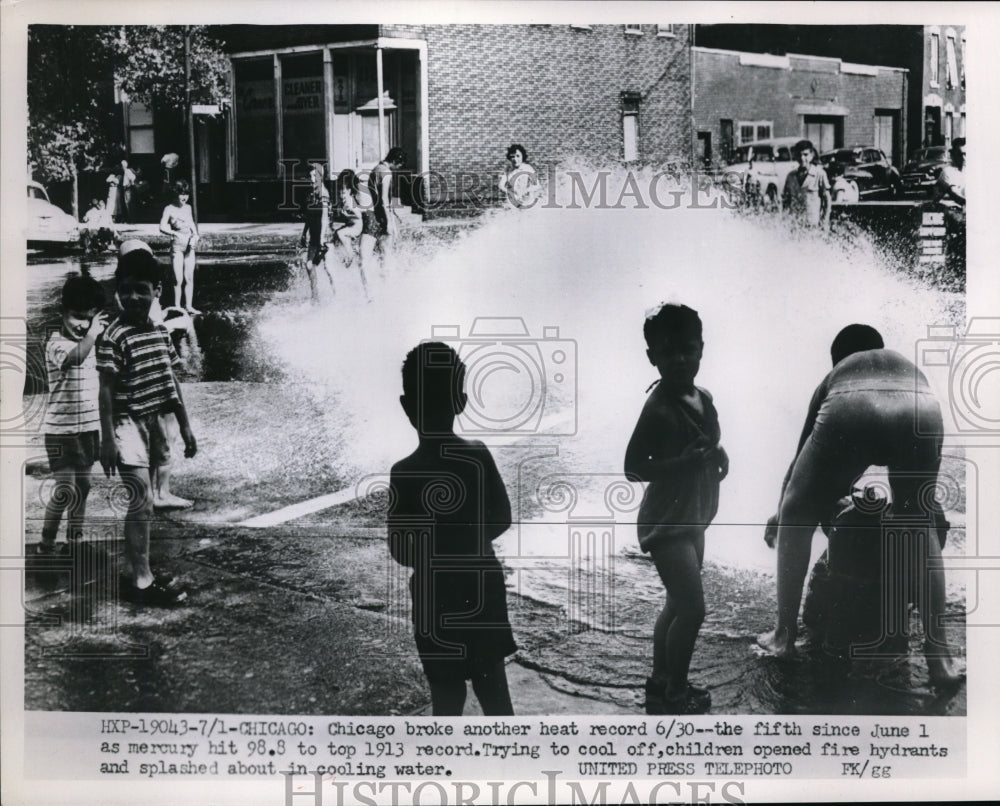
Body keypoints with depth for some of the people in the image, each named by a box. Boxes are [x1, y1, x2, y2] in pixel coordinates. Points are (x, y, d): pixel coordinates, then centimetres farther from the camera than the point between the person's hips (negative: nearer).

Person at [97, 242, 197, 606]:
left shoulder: (161, 332, 6)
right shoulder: (114, 336, -14)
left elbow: (172, 382, 13)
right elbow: (107, 389, -15)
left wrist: (184, 426, 13)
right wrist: (107, 439, -19)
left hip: (154, 422, 7)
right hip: (128, 425, -7)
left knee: (141, 503, 13)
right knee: (141, 504, -8)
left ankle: (138, 570, 23)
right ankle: (141, 582, -2)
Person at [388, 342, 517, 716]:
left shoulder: (405, 474, -18)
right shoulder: (479, 455, -8)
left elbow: (401, 551, -14)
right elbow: (502, 520, 1)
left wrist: (432, 554, 6)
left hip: (437, 597, -3)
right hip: (482, 585, 4)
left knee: (447, 692, 9)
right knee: (492, 681, 17)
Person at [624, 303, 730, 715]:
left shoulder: (703, 399, 5)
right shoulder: (659, 408, -21)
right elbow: (633, 467, -20)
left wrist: (717, 457, -1)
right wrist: (683, 463, -30)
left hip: (693, 519, 9)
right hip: (666, 524, -9)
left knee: (678, 604, 18)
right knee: (692, 607, -7)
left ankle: (660, 682, 33)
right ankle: (675, 692, 9)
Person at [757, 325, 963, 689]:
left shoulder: (834, 376, 40)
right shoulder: (908, 366, 43)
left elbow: (804, 449, 46)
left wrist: (780, 512, 59)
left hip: (849, 411, -1)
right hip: (920, 413, 2)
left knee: (796, 517, 21)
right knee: (920, 527, 24)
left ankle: (785, 635, 24)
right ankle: (938, 655, 21)